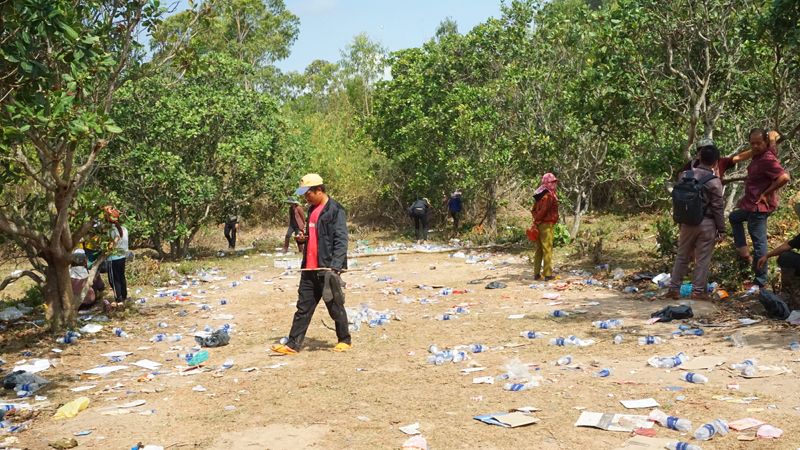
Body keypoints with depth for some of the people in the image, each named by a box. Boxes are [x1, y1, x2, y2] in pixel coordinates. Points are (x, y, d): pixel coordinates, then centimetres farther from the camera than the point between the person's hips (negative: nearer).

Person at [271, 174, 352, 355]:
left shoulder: (335, 210, -11)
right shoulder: (312, 210, 16)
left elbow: (341, 241, -16)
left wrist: (335, 267, -23)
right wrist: (303, 238, 6)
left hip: (327, 269, -8)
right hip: (310, 269, 8)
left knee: (335, 307, 4)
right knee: (303, 308, 8)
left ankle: (345, 341, 19)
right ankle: (293, 344, 11)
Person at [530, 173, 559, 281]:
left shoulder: (540, 195, 14)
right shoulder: (549, 196, -15)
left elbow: (534, 210, 14)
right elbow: (543, 211, -20)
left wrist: (536, 221, 2)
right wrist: (536, 223, -12)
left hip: (540, 225, 9)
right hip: (547, 225, -9)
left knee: (539, 250, 13)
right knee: (547, 250, -4)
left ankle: (536, 274, 18)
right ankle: (548, 275, -1)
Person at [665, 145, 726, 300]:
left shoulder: (685, 175, 1)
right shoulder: (714, 181, -11)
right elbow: (718, 207, -9)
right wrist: (722, 229, 0)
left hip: (687, 222, 4)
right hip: (706, 224, -4)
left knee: (682, 256, 13)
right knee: (703, 259, 4)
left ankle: (674, 289, 15)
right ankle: (698, 291, 8)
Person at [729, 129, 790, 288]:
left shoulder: (768, 159, -20)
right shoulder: (759, 154, 6)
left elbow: (784, 177, -32)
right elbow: (773, 135, 25)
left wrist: (766, 193, -22)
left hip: (759, 207, -11)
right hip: (752, 205, 11)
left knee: (759, 242, -6)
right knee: (734, 217, 33)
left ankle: (760, 282, -1)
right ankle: (743, 252, 26)